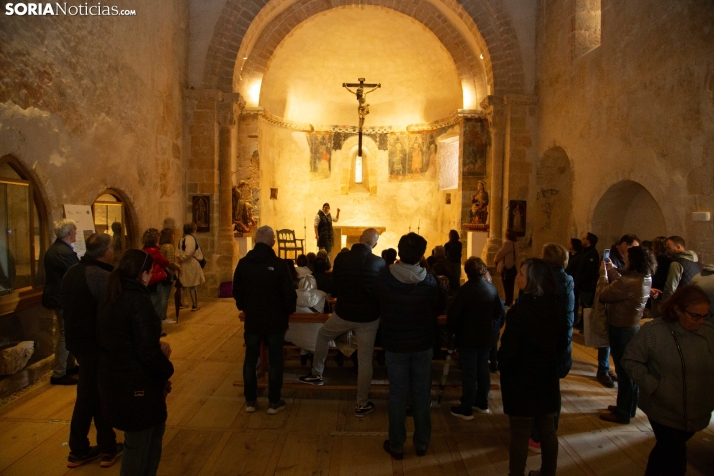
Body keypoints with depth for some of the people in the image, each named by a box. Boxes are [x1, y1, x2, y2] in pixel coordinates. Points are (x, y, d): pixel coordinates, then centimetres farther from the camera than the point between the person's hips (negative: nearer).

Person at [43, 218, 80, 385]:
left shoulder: (53, 248, 10)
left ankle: (70, 366, 30)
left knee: (67, 333, 19)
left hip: (57, 295, 11)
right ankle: (58, 374, 6)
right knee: (66, 335, -2)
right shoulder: (66, 252, -23)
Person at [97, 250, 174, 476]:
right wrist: (166, 372, -8)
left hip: (115, 378, 9)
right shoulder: (138, 300, -22)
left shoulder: (113, 298, 6)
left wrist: (157, 345, 6)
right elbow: (147, 350, -24)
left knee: (155, 428, 24)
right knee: (139, 442, 9)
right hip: (136, 383, -9)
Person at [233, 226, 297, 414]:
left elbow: (237, 291, 6)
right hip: (275, 320, -3)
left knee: (250, 360, 14)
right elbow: (289, 293, -14)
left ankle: (250, 401, 22)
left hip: (252, 319, 3)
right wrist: (288, 311, 5)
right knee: (275, 361, 8)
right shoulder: (279, 264, -16)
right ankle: (274, 402, 15)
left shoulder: (243, 263, -5)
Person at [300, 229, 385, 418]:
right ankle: (362, 404, 19)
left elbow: (334, 285, 4)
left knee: (323, 335, 30)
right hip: (369, 317, -1)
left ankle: (316, 374, 40)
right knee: (365, 361, 9)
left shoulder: (341, 258, -9)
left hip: (343, 313, 1)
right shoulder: (379, 263, -14)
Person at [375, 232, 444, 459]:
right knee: (422, 394, 14)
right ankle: (421, 443, 27)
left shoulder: (384, 278, -16)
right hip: (423, 344, 1)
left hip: (394, 344, -1)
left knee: (397, 394, 10)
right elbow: (439, 308, 0)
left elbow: (376, 304, 1)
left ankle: (396, 445, 21)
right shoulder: (429, 281, -16)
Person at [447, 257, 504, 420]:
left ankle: (466, 409, 6)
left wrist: (451, 330, -1)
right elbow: (500, 312, 6)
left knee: (469, 372, -1)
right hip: (485, 336, 6)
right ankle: (482, 403, 29)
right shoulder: (492, 288, -1)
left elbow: (453, 314, -18)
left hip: (467, 337, -6)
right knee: (483, 369, 16)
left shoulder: (465, 289, -18)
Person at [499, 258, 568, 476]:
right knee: (548, 429, 19)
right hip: (548, 377, 7)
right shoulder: (556, 307, -2)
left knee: (520, 433, 6)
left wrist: (501, 365, 0)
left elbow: (508, 348, -20)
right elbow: (562, 342, 9)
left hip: (521, 379, -6)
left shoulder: (521, 309, -24)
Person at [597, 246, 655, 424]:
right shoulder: (645, 278, -1)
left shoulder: (629, 283, -30)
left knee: (623, 371, 3)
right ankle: (628, 408, 35)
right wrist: (611, 269, 7)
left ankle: (623, 413, 17)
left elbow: (603, 294, -21)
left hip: (622, 329, -9)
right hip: (633, 327, 9)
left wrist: (603, 274, -9)